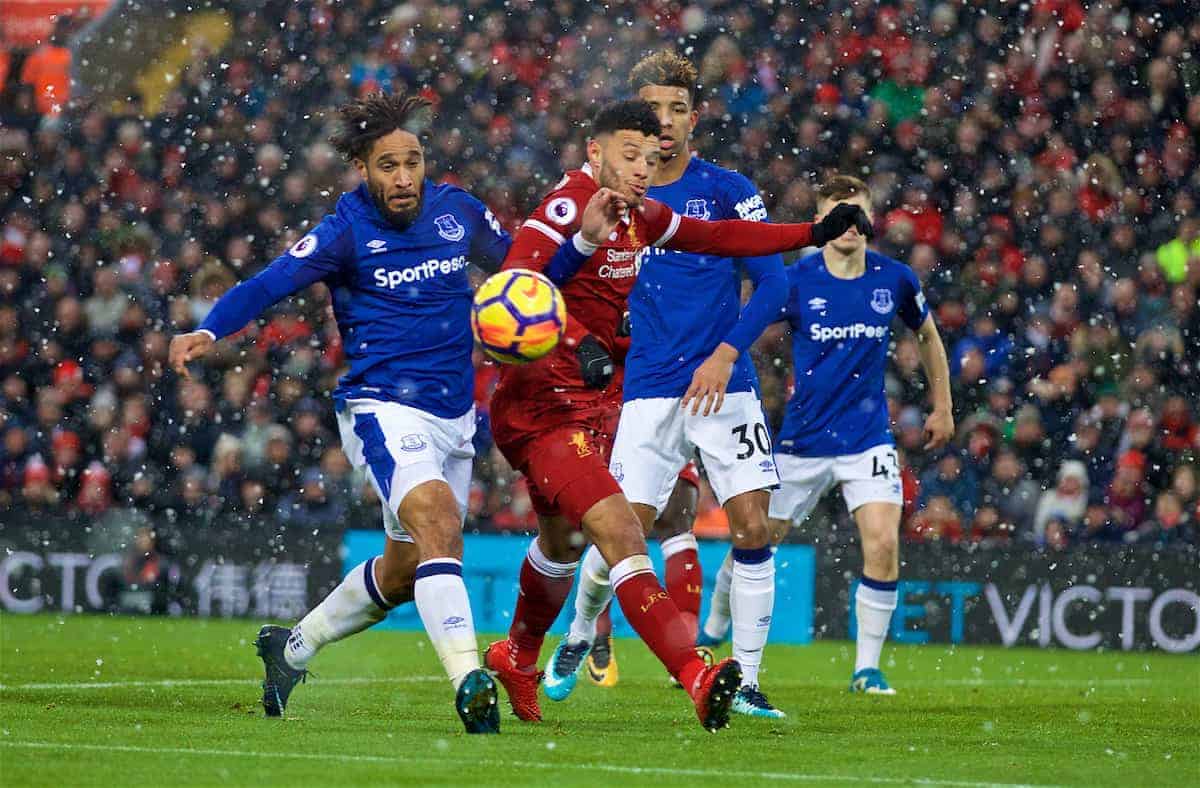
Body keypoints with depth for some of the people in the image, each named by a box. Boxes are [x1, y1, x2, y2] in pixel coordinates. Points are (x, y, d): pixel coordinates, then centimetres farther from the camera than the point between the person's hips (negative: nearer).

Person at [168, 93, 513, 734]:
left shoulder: (457, 211, 4)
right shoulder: (346, 231, -11)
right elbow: (267, 284, -21)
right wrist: (207, 332, -38)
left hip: (454, 416, 7)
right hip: (383, 410, -7)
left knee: (405, 570, 16)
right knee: (438, 522, -29)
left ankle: (292, 647, 37)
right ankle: (470, 684, -35)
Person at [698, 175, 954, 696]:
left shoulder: (894, 280, -3)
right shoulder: (795, 282, -10)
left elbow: (928, 336, 15)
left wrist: (942, 407, 18)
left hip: (868, 437, 1)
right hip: (802, 437, -1)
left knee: (883, 543, -17)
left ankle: (867, 668, -5)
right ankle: (713, 631, 34)